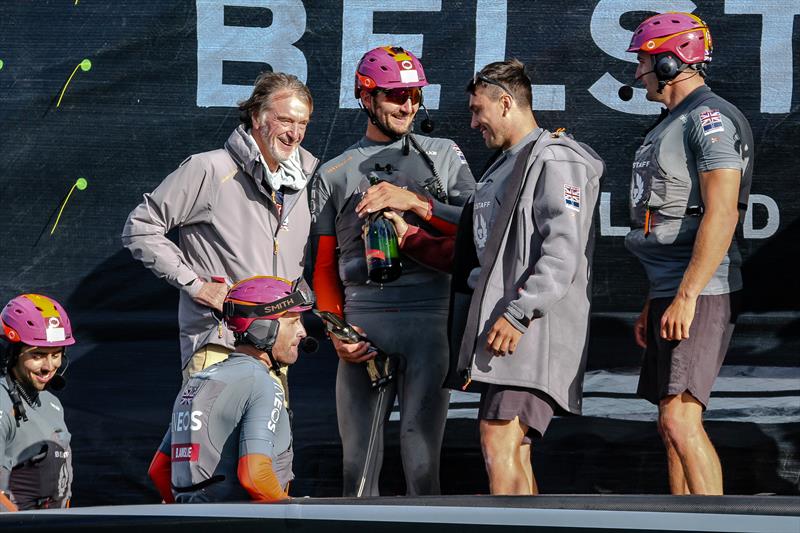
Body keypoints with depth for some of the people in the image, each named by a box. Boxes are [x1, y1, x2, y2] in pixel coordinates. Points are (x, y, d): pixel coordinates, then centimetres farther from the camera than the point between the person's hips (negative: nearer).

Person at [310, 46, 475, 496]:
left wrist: (415, 202, -8)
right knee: (359, 462, 1)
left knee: (422, 463, -6)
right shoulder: (334, 174, 17)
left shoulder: (444, 156, 14)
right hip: (362, 327, 1)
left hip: (428, 322, -1)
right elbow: (326, 266, 17)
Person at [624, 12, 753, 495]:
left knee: (681, 420, -18)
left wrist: (686, 296, -24)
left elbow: (721, 214, -20)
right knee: (673, 425, 10)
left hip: (700, 293, -11)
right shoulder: (673, 124, 21)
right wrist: (654, 304, 25)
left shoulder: (710, 118, -11)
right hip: (674, 293, 11)